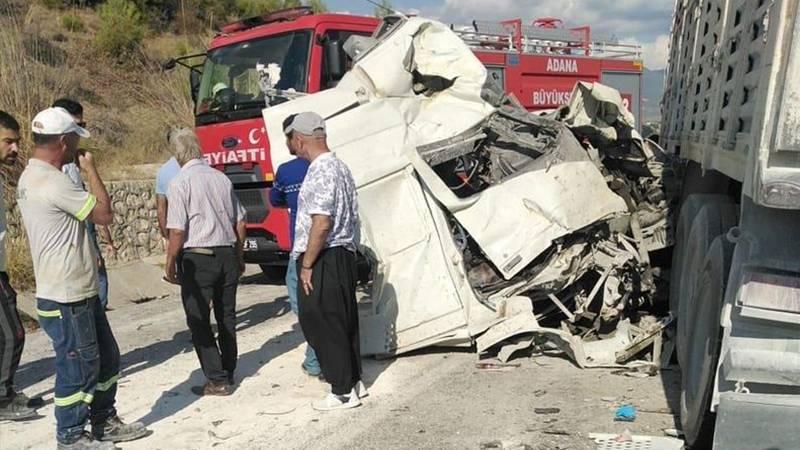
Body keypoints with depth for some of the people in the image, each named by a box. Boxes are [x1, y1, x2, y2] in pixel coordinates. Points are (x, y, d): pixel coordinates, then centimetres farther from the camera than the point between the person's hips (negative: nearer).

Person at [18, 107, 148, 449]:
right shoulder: (52, 182, -23)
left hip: (80, 292, 10)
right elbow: (104, 214, -17)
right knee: (78, 366, 4)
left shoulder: (31, 177, 12)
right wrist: (91, 170, -8)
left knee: (106, 357, 19)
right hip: (66, 299, -10)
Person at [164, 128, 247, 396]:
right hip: (227, 254, 6)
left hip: (197, 257, -5)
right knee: (226, 316, 17)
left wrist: (170, 265, -3)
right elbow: (240, 223, 11)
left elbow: (177, 232, -14)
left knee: (199, 321, 5)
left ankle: (217, 380, 6)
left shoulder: (180, 183, -10)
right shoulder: (222, 178, 6)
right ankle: (228, 373, 27)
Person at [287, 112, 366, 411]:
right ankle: (354, 381, 27)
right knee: (344, 322, 17)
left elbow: (321, 224, -24)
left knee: (322, 325, -1)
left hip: (323, 260, -10)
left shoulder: (319, 172, -17)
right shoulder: (340, 167, 13)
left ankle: (343, 392, 6)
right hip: (344, 255, 10)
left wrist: (306, 265, -17)